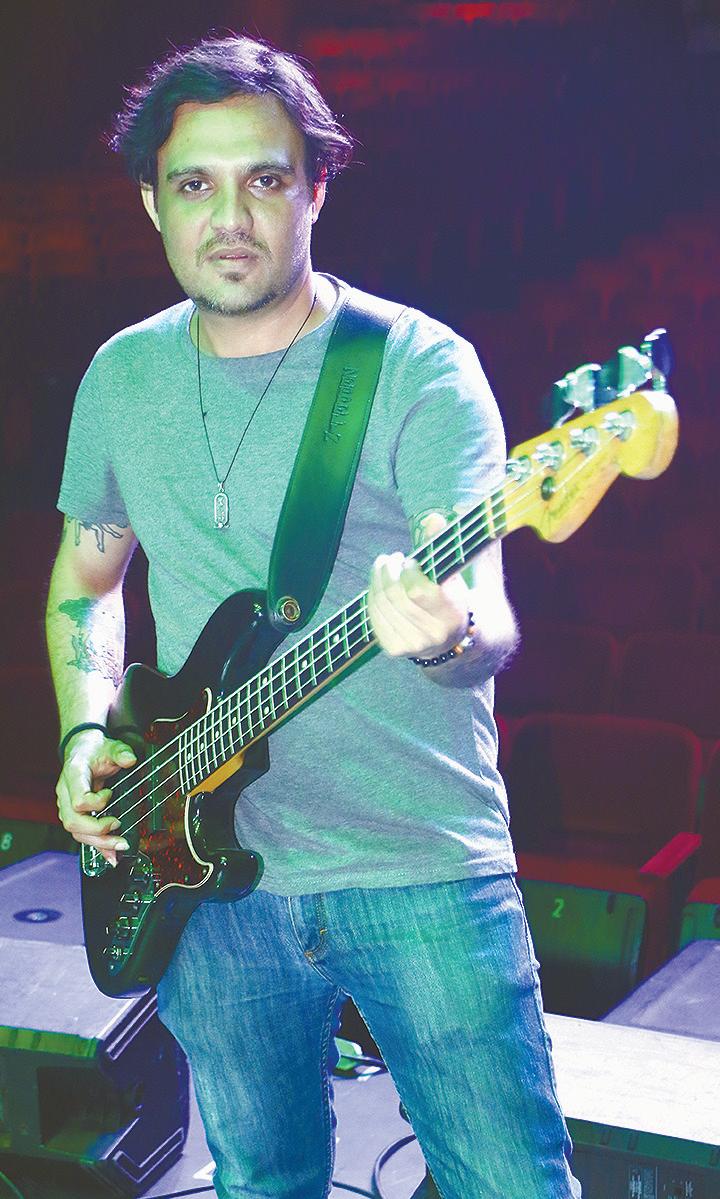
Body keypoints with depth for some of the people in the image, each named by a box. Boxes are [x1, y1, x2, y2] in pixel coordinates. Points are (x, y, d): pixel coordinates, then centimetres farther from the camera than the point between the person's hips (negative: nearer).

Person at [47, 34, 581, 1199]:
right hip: (213, 877, 4)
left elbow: (489, 618, -18)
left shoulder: (419, 368, -10)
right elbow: (83, 577, 20)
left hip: (420, 871, -4)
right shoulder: (123, 376, 7)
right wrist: (86, 734, 5)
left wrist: (448, 633, -41)